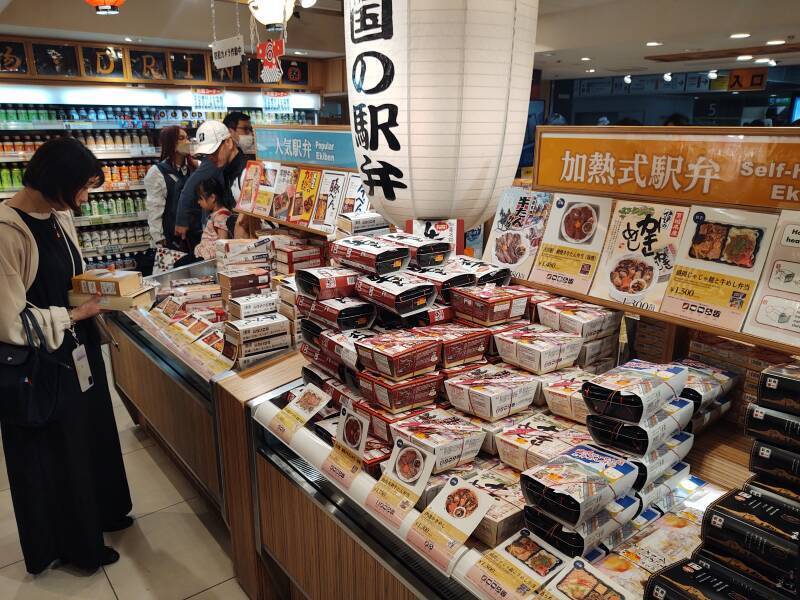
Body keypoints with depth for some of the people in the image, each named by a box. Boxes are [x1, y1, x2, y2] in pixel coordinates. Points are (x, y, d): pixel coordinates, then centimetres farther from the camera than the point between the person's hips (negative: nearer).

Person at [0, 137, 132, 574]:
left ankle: (99, 514, 47)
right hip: (39, 364, -8)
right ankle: (73, 542, 35)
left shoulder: (59, 215, 1)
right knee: (55, 454, 12)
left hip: (76, 349, 8)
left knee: (92, 434, 23)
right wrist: (77, 314, -16)